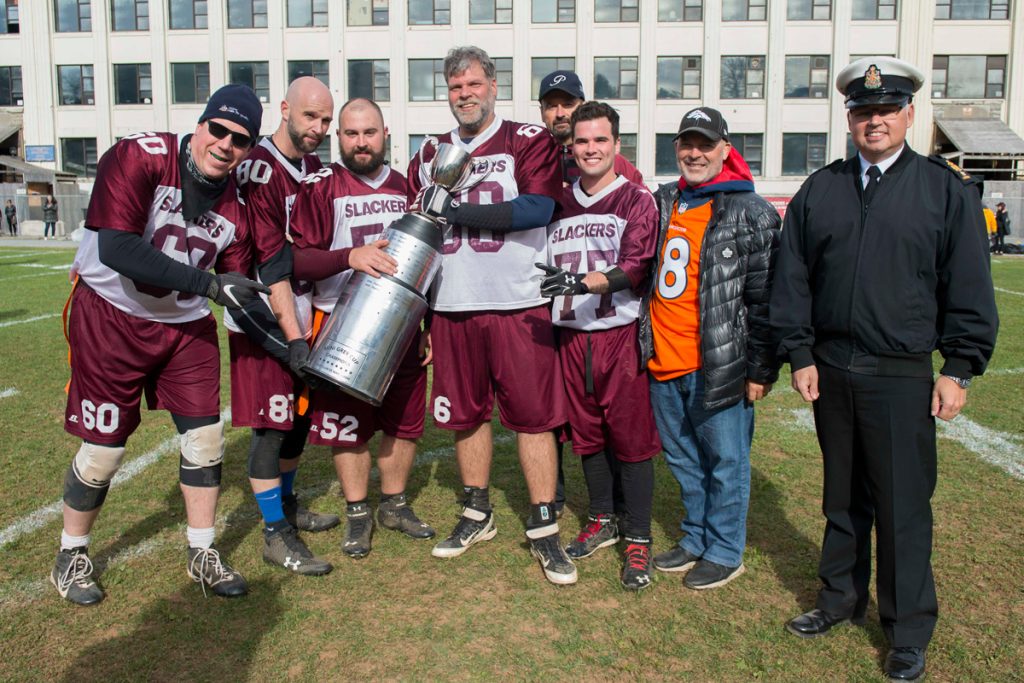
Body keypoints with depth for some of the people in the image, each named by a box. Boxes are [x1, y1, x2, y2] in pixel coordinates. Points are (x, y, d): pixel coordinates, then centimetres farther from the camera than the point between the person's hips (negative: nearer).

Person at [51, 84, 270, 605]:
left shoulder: (237, 205, -4)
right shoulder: (138, 158, -20)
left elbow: (239, 294, 1)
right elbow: (116, 249, -31)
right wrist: (208, 283, -33)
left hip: (187, 324, 5)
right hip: (112, 315, -4)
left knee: (206, 437, 4)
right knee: (104, 448, 3)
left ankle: (202, 555, 23)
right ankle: (70, 557, 29)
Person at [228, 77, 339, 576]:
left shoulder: (316, 166, 10)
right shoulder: (259, 171, -16)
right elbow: (270, 264, -21)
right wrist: (292, 337, -24)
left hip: (304, 310, 8)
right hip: (266, 318, -8)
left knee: (301, 413, 16)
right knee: (271, 423, -3)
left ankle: (287, 506, 35)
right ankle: (276, 536, 8)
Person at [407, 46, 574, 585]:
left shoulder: (529, 142, 0)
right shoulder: (429, 154, 15)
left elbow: (537, 208, -16)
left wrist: (453, 209, -14)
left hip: (518, 303, -4)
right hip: (451, 307, 5)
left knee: (533, 414, -1)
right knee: (466, 413, 12)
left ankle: (543, 530, 10)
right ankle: (476, 516, 28)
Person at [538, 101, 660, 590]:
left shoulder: (636, 201, -2)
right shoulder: (560, 203, 13)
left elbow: (635, 268, -15)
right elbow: (543, 264, 20)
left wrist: (582, 280, -29)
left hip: (622, 334, -5)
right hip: (572, 335, 5)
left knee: (631, 436, -1)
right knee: (586, 433, 13)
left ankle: (638, 540, 10)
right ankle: (602, 521, 31)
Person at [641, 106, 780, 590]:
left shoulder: (752, 214, -6)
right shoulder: (662, 202, 12)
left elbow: (764, 298, -7)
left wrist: (761, 369, -9)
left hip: (717, 365, -6)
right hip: (662, 364, 6)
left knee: (725, 461, 6)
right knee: (682, 460, 18)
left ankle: (725, 552, 23)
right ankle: (695, 540, 35)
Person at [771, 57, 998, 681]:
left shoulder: (948, 189, 1)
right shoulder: (820, 190, 8)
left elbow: (968, 288, 0)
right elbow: (793, 279, 8)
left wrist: (960, 370, -5)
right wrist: (800, 355, 3)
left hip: (902, 377, -3)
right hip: (830, 371, 3)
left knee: (903, 506, 4)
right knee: (842, 496, 16)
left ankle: (910, 631, 21)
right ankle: (842, 598, 34)